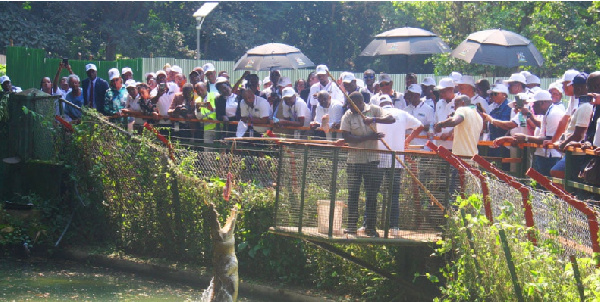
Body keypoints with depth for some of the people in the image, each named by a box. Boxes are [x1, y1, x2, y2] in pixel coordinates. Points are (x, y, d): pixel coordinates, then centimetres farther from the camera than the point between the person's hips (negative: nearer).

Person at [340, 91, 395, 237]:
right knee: (353, 193, 4)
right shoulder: (347, 116, -1)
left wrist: (374, 119, -24)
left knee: (372, 194, 3)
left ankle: (370, 227, 10)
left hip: (372, 159, 0)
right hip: (354, 160, 0)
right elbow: (346, 137, -11)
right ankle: (351, 226, 11)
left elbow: (391, 119, -9)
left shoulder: (373, 110, 0)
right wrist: (368, 137, -19)